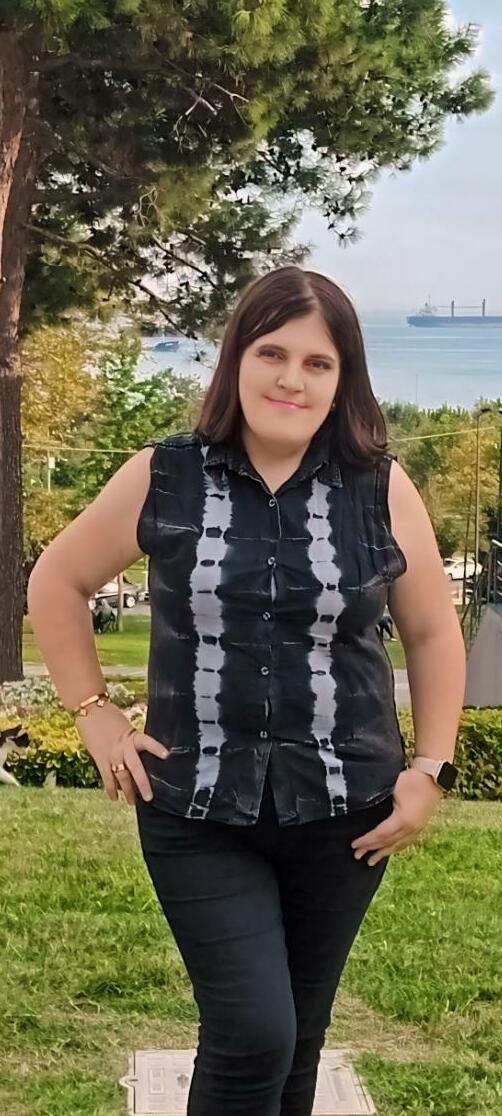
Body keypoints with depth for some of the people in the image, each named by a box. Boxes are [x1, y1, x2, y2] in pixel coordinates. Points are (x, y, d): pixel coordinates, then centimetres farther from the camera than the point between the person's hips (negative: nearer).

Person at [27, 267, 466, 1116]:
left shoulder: (381, 491, -2)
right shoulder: (162, 480, -3)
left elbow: (433, 633, 8)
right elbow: (55, 583, 8)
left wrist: (431, 769, 2)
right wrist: (94, 714, 2)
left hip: (343, 812, 2)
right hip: (198, 814, -1)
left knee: (298, 1036, 14)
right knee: (251, 1033, -10)